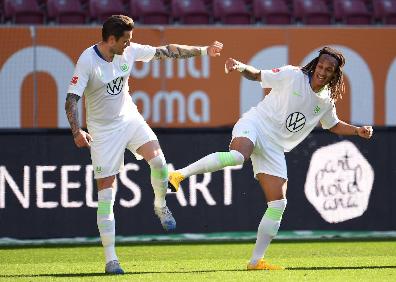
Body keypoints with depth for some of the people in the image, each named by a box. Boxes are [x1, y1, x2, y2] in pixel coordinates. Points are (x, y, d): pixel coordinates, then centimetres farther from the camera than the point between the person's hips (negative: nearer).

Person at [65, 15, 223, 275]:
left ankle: (160, 205, 10)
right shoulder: (87, 61, -20)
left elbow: (167, 51, 3)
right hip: (103, 129, -4)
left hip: (130, 118, 4)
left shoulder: (129, 51, -5)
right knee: (106, 195, -6)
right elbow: (71, 100, -22)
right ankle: (111, 259, -1)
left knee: (158, 160, -22)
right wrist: (77, 132, -37)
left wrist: (203, 50, 3)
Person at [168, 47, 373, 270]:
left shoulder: (327, 101, 12)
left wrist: (358, 130, 16)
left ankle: (256, 260, 3)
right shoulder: (293, 76, -3)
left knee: (278, 205, -4)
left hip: (274, 148, 6)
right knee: (237, 155, -41)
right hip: (254, 125, -5)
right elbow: (257, 75, 4)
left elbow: (334, 125, 31)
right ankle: (180, 174, -36)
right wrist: (241, 67, -16)